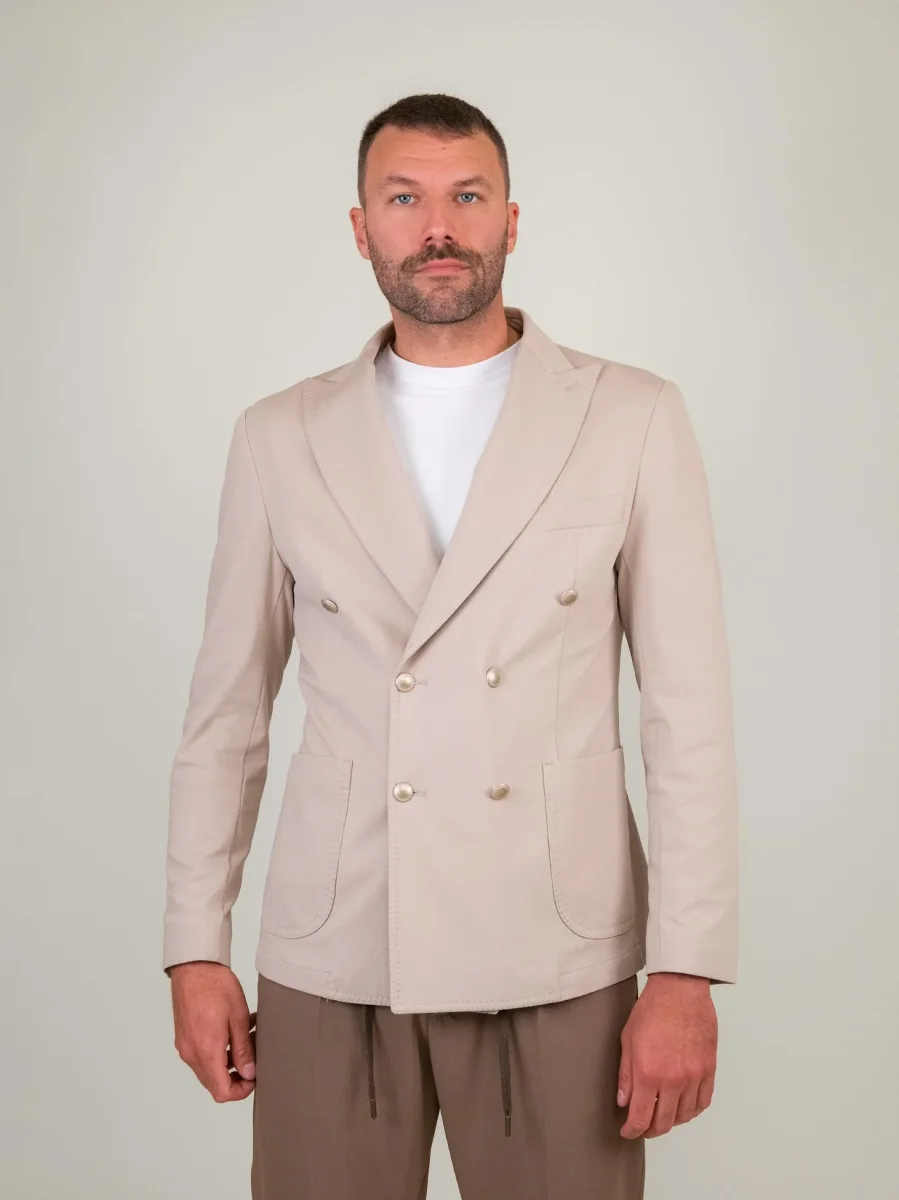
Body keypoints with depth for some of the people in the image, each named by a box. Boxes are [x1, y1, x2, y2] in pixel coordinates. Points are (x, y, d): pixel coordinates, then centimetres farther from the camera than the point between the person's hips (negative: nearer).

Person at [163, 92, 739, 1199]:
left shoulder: (634, 420, 0)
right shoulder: (280, 439, 5)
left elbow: (689, 711, -3)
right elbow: (226, 710, 9)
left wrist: (686, 970, -7)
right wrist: (195, 948, 6)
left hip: (555, 964, -1)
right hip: (330, 961, 2)